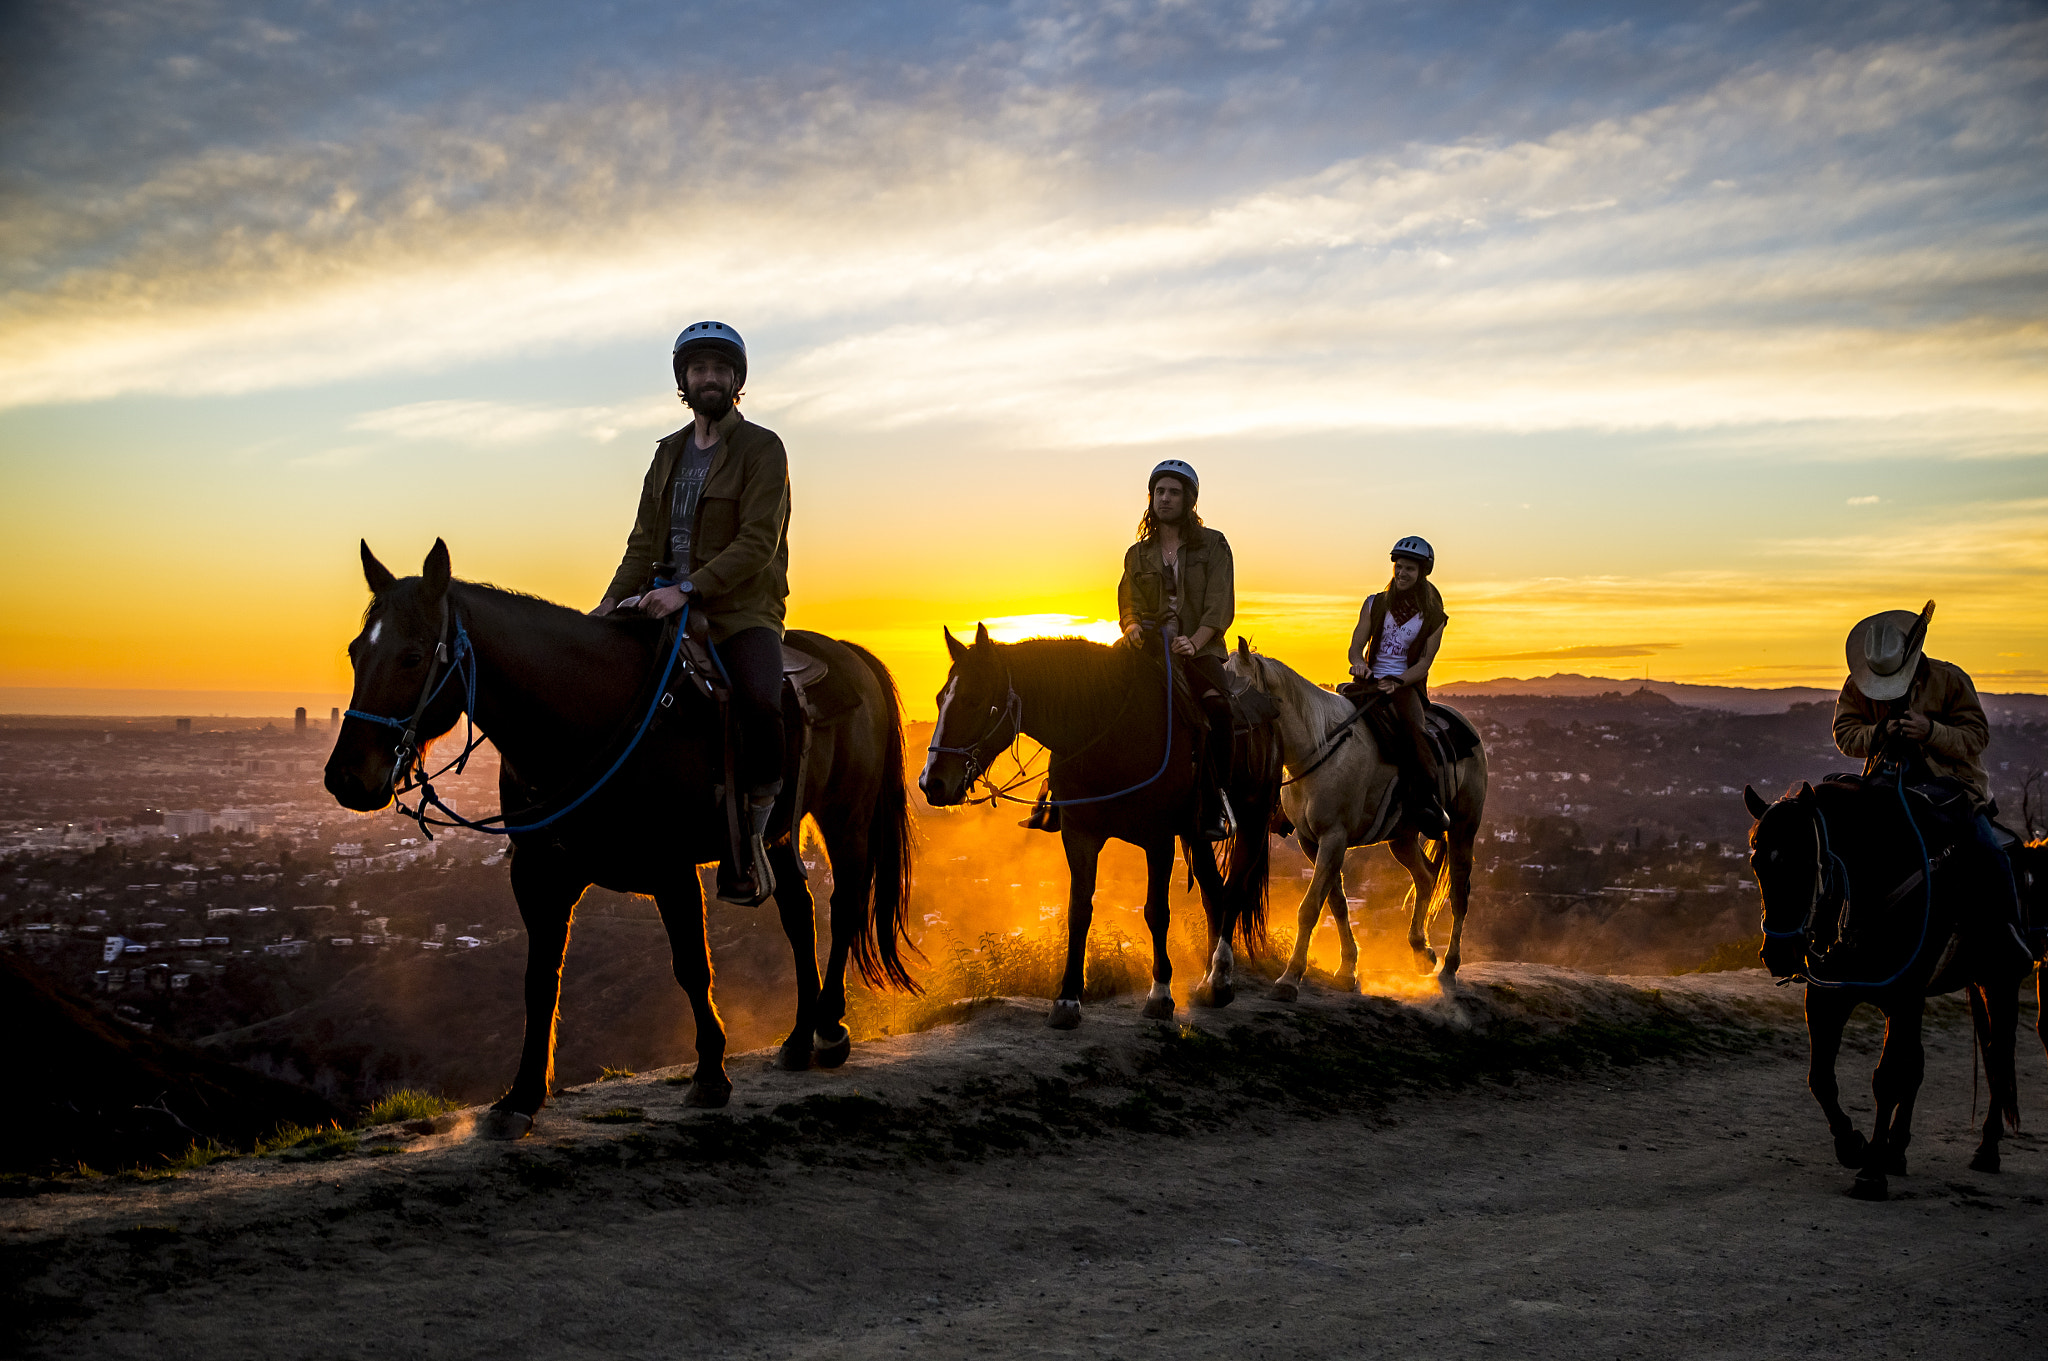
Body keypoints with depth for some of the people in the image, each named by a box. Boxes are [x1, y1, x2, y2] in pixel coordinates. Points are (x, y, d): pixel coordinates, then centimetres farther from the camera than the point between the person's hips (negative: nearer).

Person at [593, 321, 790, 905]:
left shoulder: (762, 449, -2)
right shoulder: (669, 453, 18)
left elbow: (757, 542, -14)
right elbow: (644, 540, 15)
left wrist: (688, 589, -26)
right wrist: (615, 599, -4)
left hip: (742, 612, -6)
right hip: (670, 606, 7)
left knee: (764, 703, -34)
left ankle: (753, 821, -13)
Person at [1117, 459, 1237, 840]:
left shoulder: (1213, 545, 9)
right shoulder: (1137, 555, 18)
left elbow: (1220, 607, -1)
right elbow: (1130, 605, 11)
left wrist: (1193, 643, -18)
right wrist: (1132, 626, -14)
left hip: (1200, 650, -3)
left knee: (1216, 705, -35)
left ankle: (1215, 806, -28)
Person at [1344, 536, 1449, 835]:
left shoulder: (1433, 617, 5)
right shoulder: (1375, 604, 10)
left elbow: (1424, 663, -2)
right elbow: (1356, 647, 5)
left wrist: (1396, 682, -21)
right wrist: (1359, 663, -19)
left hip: (1408, 686, -2)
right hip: (1370, 681, 2)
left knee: (1412, 728, -34)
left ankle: (1427, 799, -32)